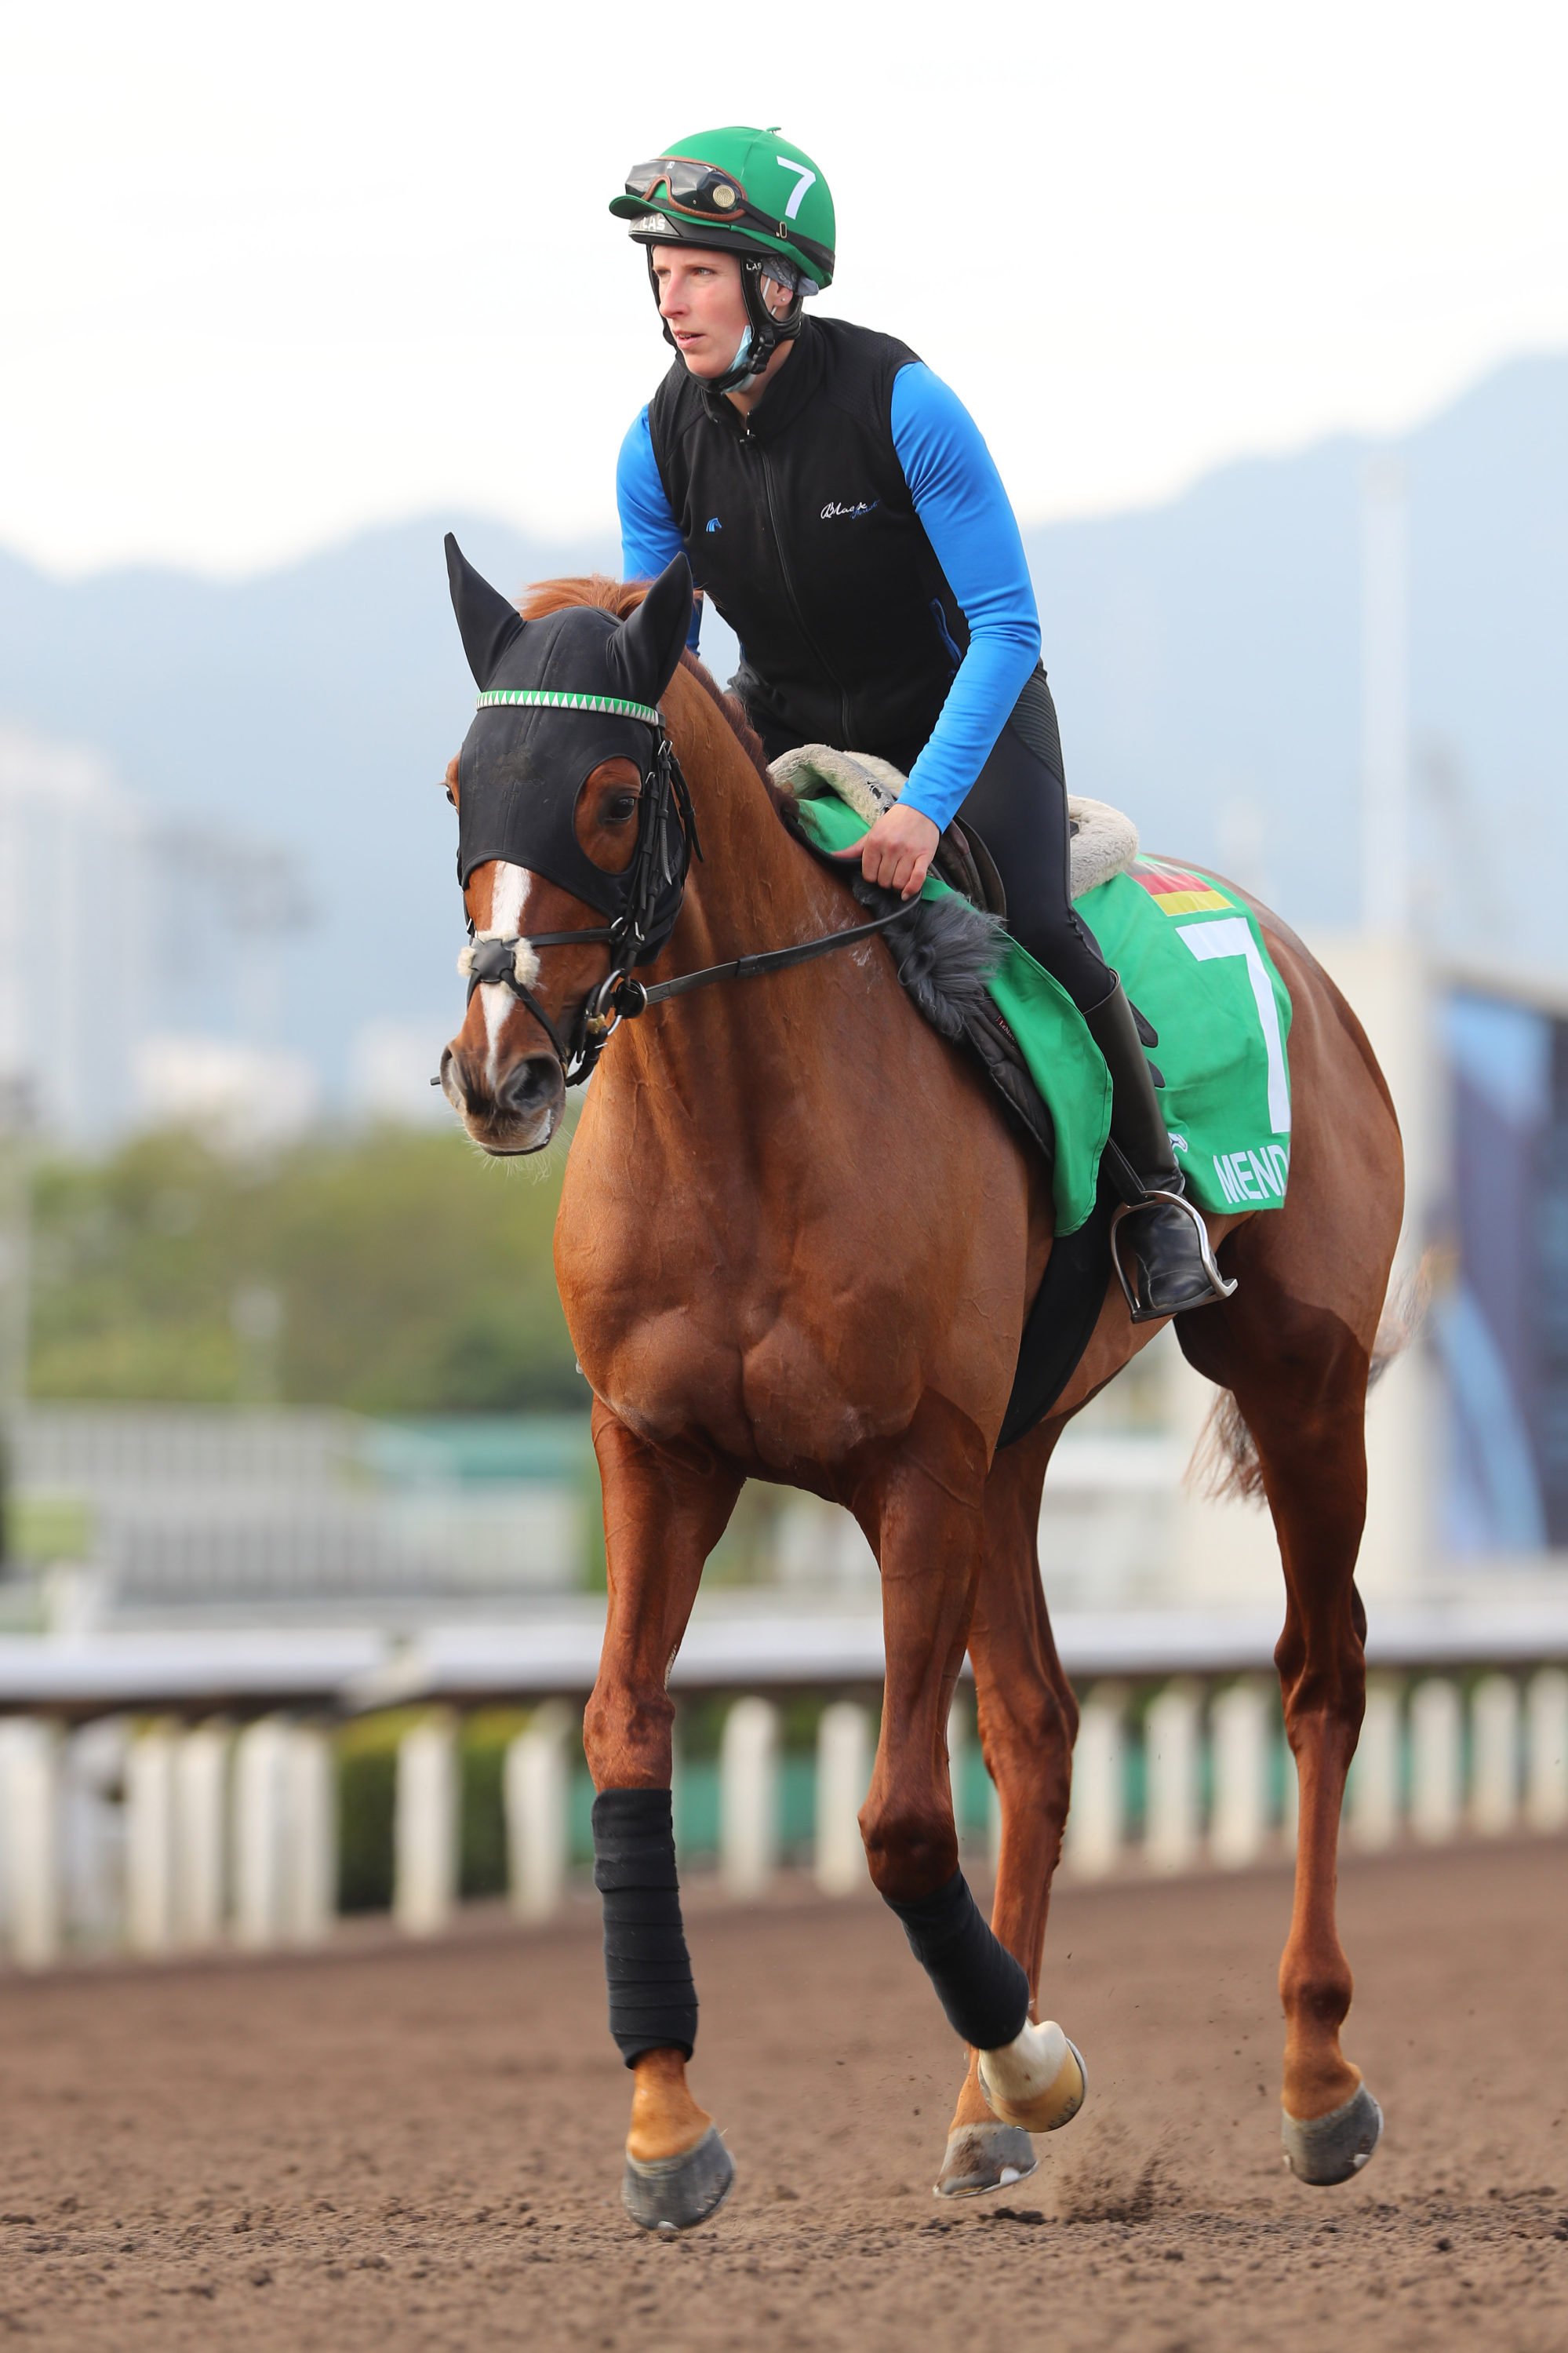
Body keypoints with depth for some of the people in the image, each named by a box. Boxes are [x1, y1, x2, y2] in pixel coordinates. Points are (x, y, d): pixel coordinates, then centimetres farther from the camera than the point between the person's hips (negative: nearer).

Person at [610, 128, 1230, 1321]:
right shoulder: (661, 445, -12)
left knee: (1030, 922, -26)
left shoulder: (901, 404, -27)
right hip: (788, 721, 5)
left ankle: (1155, 1186, -5)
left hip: (962, 700, -4)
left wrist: (926, 802, -36)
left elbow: (1006, 628, -25)